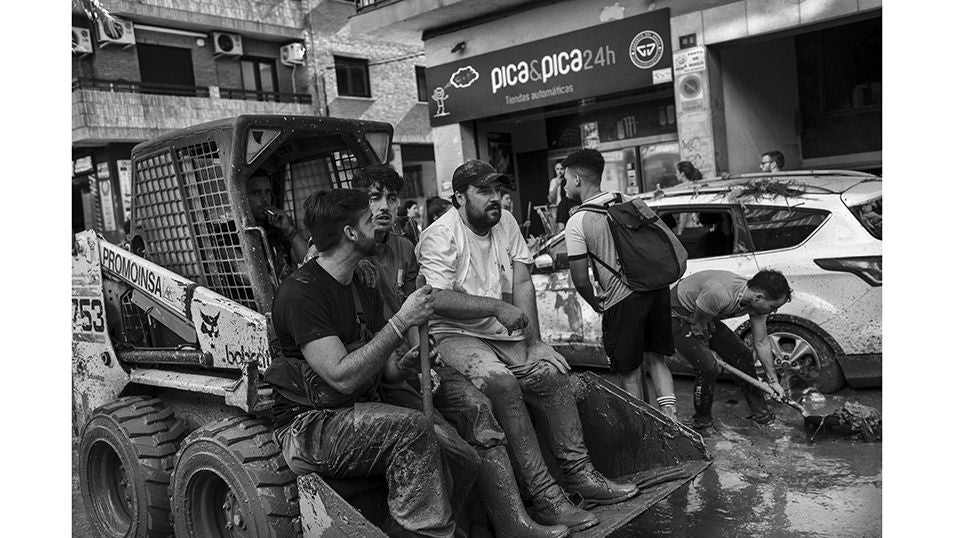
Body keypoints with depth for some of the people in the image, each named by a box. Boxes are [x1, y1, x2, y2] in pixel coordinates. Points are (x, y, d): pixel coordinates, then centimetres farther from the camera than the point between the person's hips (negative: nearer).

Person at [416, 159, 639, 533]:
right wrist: (497, 307, -27)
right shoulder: (441, 235, -12)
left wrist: (535, 343, -6)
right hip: (454, 334, -7)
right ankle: (542, 495, -25)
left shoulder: (506, 223, 8)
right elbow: (438, 299, -24)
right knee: (500, 380, -31)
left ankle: (579, 474, -2)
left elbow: (522, 284, 1)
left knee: (552, 371, -12)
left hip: (501, 331, 7)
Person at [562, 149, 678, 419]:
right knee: (656, 359, 19)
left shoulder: (577, 222, -9)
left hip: (622, 300, -6)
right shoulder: (628, 201, 9)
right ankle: (669, 416, 14)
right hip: (657, 287, 6)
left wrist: (595, 304, 7)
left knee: (628, 372, 9)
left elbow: (580, 279, -10)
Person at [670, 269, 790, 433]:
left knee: (742, 355, 3)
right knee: (707, 366, -21)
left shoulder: (757, 303, -14)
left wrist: (773, 380, 2)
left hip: (707, 318, 8)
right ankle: (702, 421, 1)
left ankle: (759, 410, 23)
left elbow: (762, 343, -1)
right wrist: (706, 354, -6)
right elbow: (698, 325, -23)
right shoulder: (719, 294, -40)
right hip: (678, 317, -8)